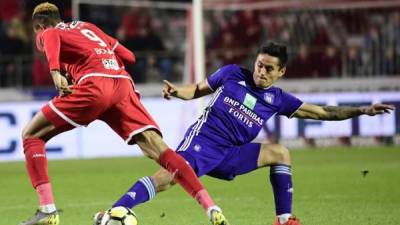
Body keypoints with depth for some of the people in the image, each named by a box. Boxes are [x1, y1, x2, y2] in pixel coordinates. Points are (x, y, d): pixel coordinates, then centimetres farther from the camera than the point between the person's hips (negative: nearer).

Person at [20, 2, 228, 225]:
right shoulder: (88, 27, 37)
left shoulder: (45, 33, 21)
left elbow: (52, 38, -8)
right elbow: (128, 56, 30)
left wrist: (55, 73, -24)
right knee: (157, 147, -3)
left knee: (31, 135, 7)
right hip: (123, 83, 5)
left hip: (94, 84, -5)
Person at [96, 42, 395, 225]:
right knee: (169, 175, -30)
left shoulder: (277, 99, 11)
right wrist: (176, 91, -9)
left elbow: (322, 112, 14)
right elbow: (198, 89, 12)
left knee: (280, 153, 5)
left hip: (230, 154, 5)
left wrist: (361, 110, 9)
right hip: (203, 139, -5)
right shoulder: (233, 74, 3)